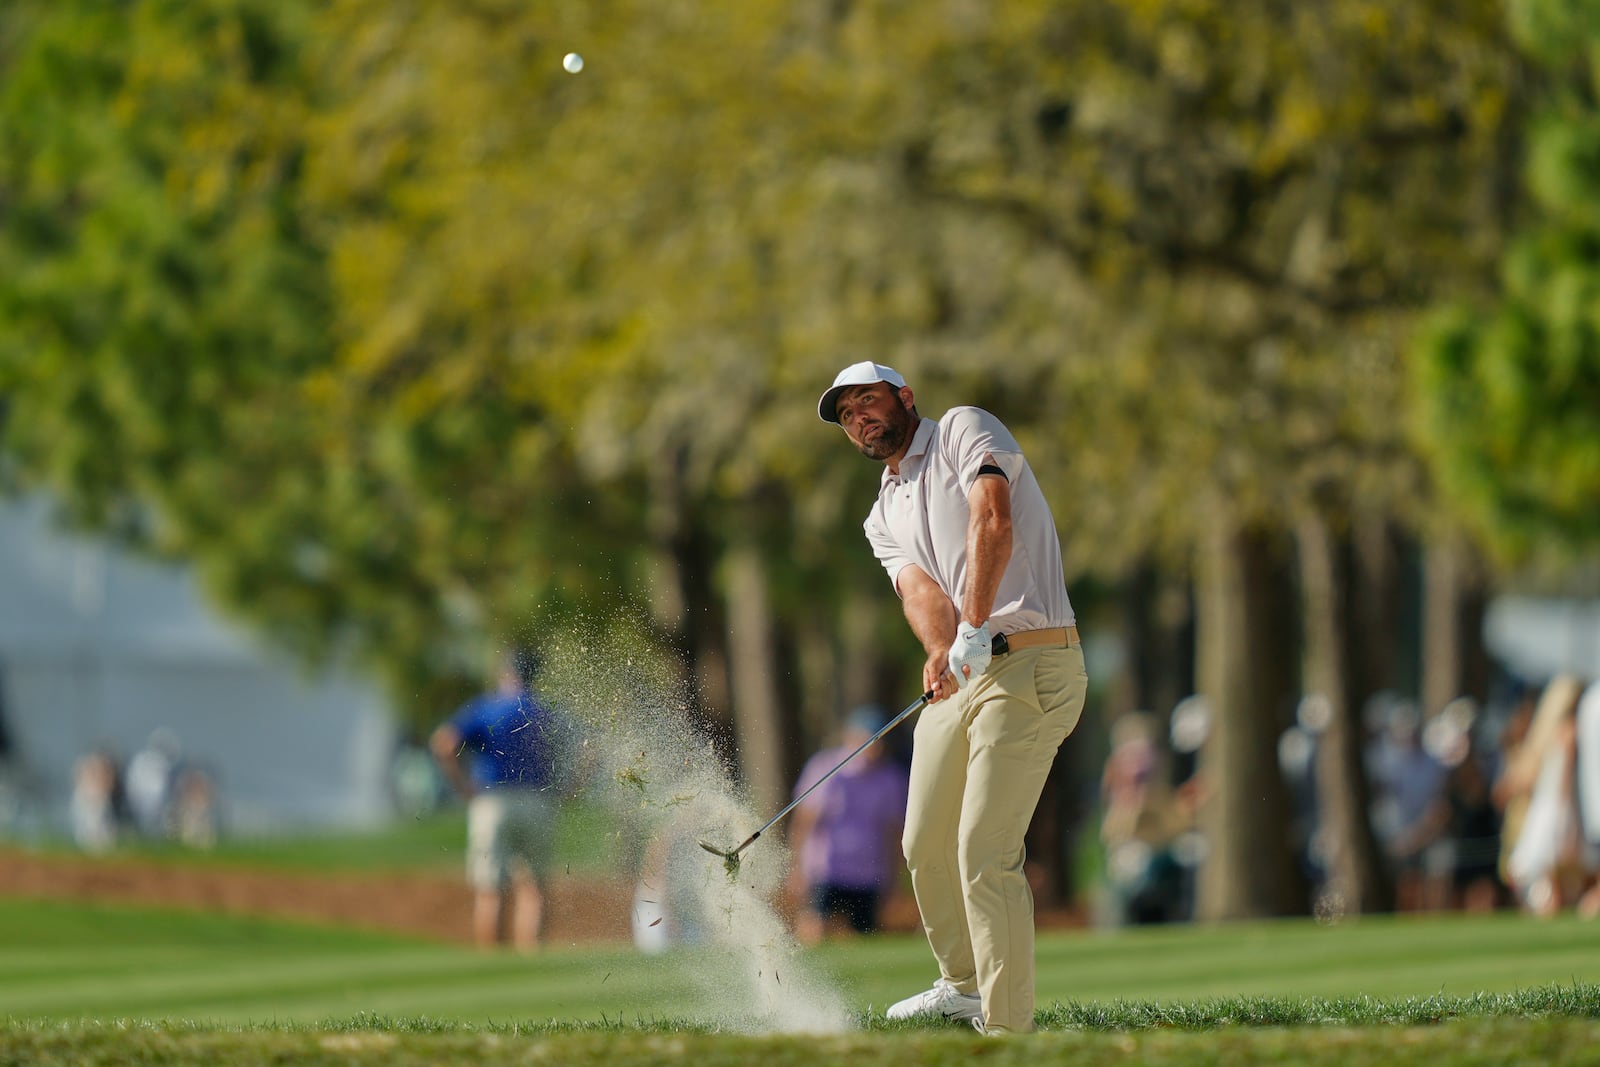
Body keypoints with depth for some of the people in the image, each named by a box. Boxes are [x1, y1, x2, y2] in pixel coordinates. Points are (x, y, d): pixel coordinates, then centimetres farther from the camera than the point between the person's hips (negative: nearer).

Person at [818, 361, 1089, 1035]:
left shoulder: (964, 430, 1)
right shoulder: (883, 518, 21)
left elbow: (992, 521, -17)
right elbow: (919, 588, -1)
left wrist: (974, 629, -29)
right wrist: (941, 650, -24)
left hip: (1028, 667, -8)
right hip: (959, 675, 8)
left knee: (985, 852, -15)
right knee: (925, 846, 14)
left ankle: (1007, 1026, -12)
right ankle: (965, 984, 36)